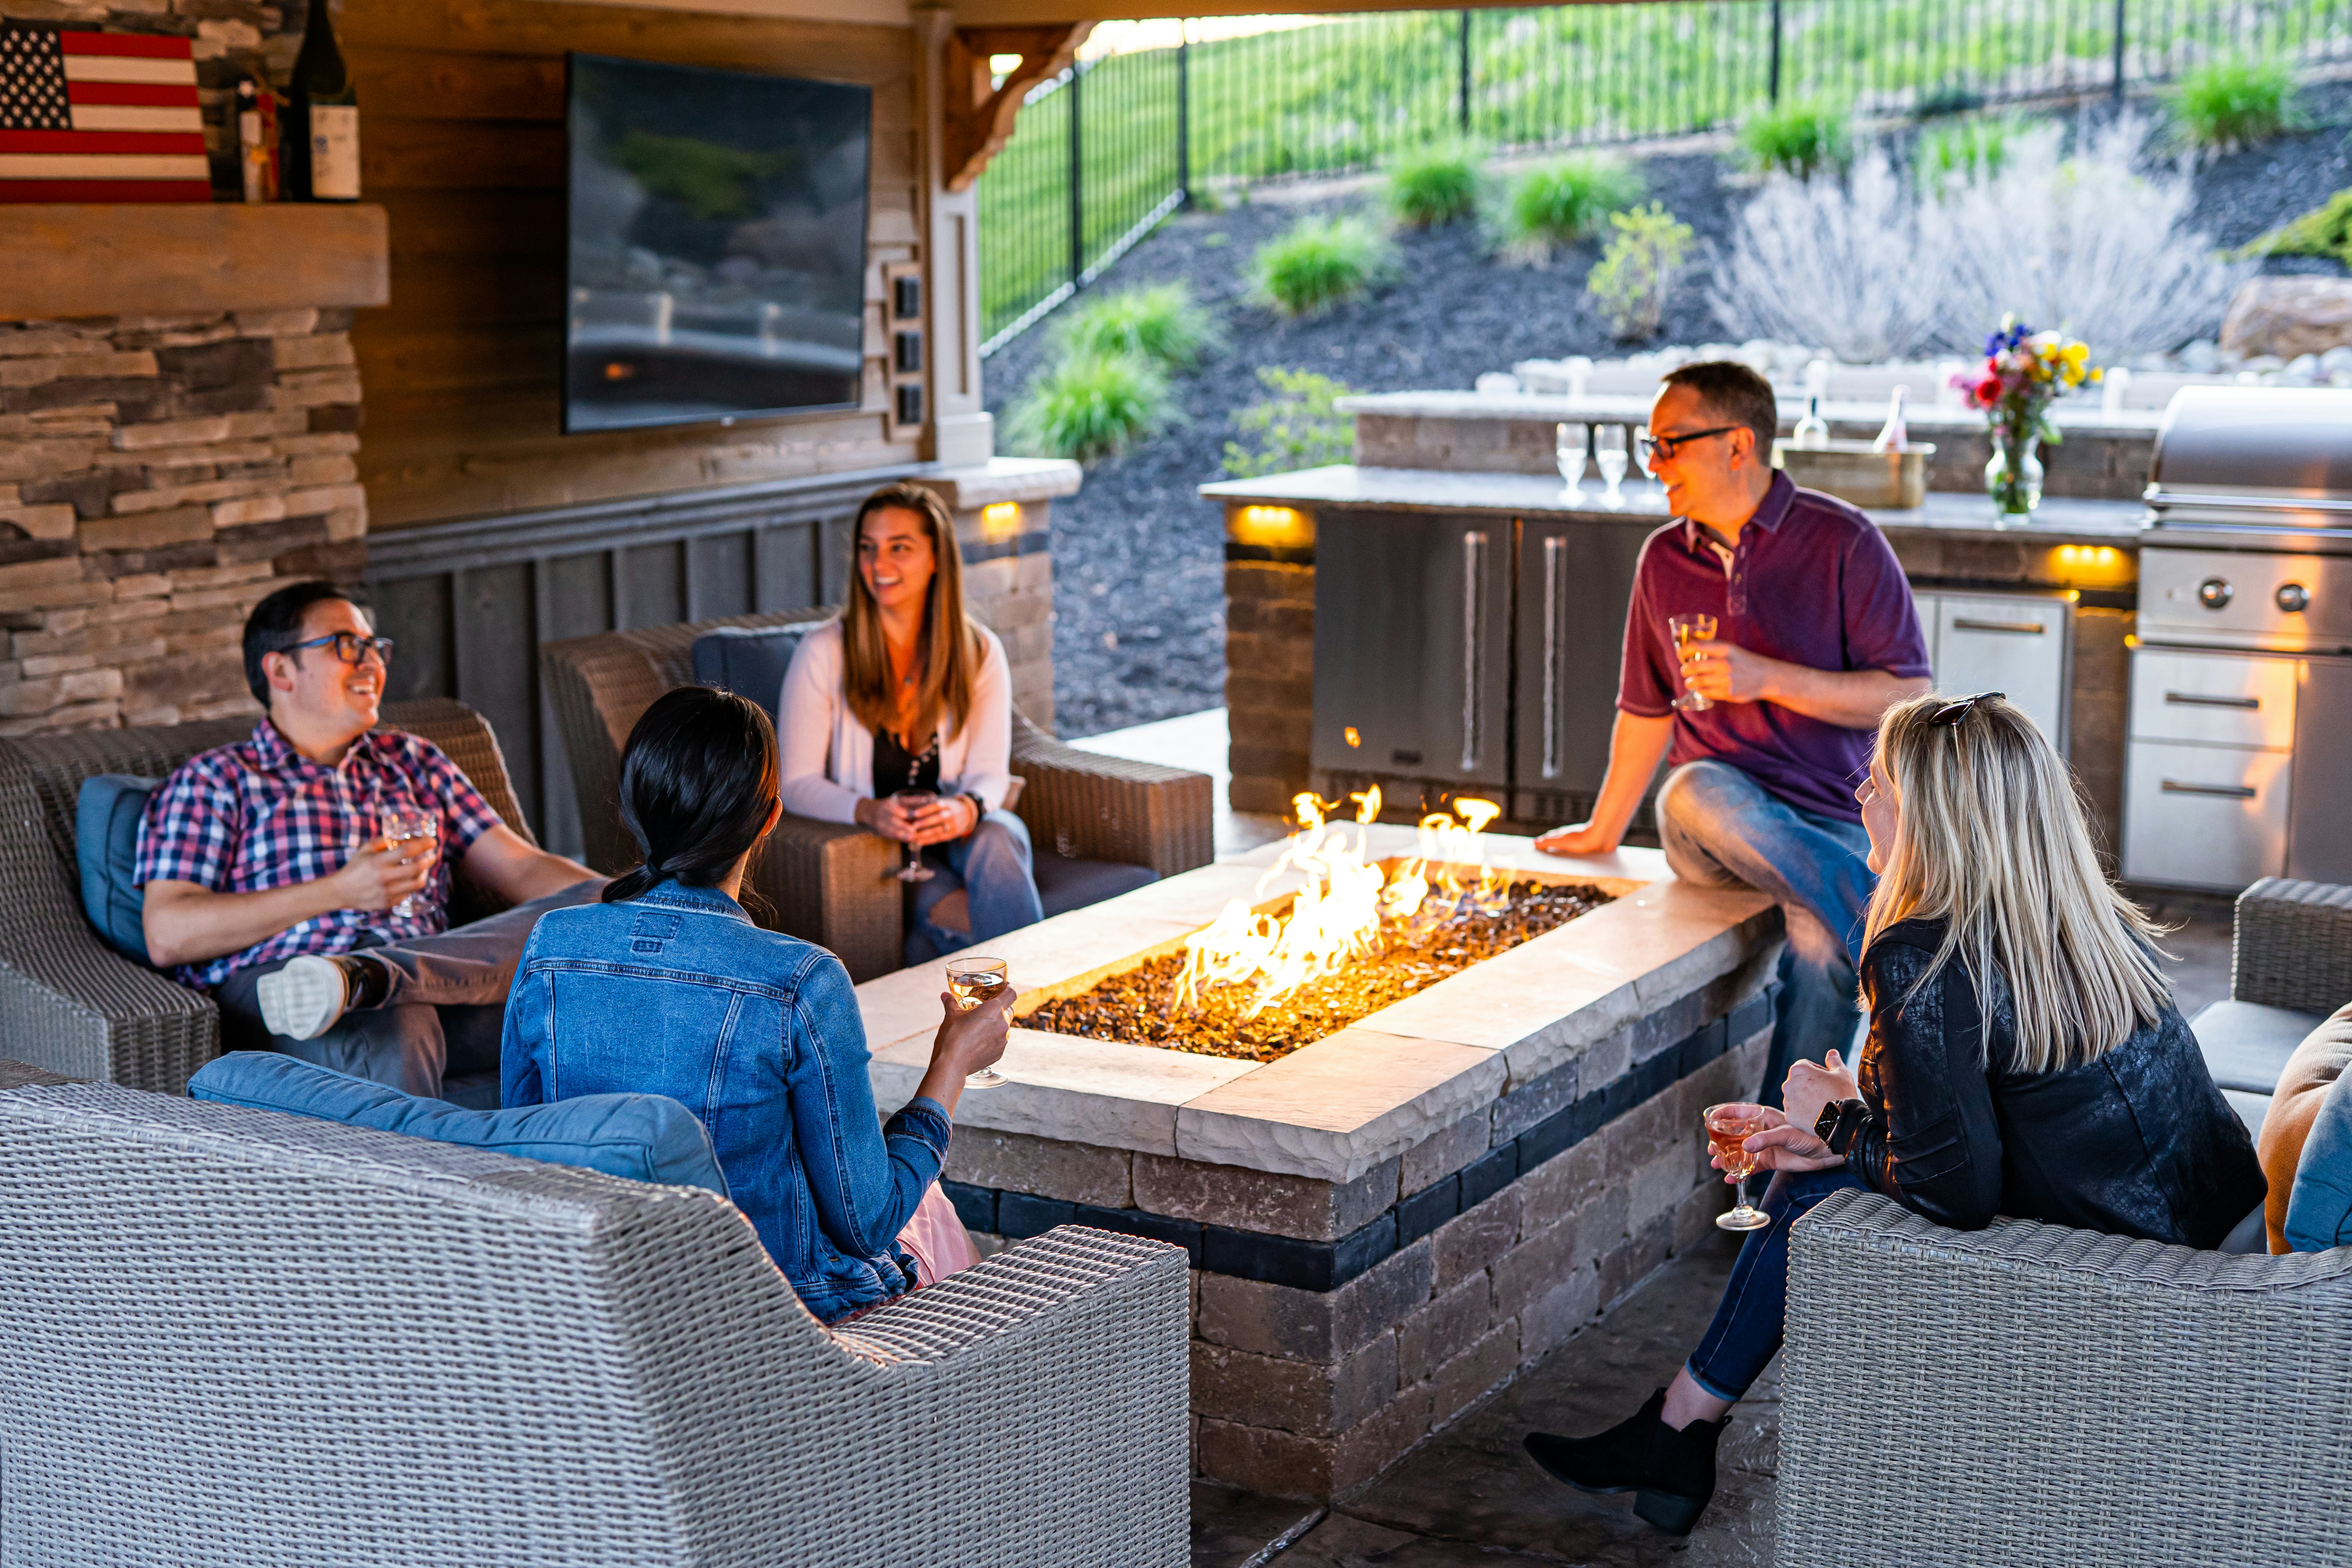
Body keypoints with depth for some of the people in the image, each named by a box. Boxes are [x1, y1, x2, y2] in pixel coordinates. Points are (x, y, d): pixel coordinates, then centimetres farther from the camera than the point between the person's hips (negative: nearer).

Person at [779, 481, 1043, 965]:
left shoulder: (979, 653, 2)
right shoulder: (823, 653, -6)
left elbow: (990, 774, -2)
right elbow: (797, 783, -8)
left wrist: (967, 808, -28)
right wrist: (869, 812, -28)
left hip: (956, 830, 3)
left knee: (996, 838, -33)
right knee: (950, 908, -35)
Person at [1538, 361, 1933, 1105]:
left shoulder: (1841, 541, -4)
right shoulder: (1663, 560, 11)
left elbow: (1909, 697, -7)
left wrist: (1768, 679, -16)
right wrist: (1601, 832, 31)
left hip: (1831, 820, -3)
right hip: (1710, 828, 3)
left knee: (1822, 945, -35)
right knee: (1697, 789, -35)